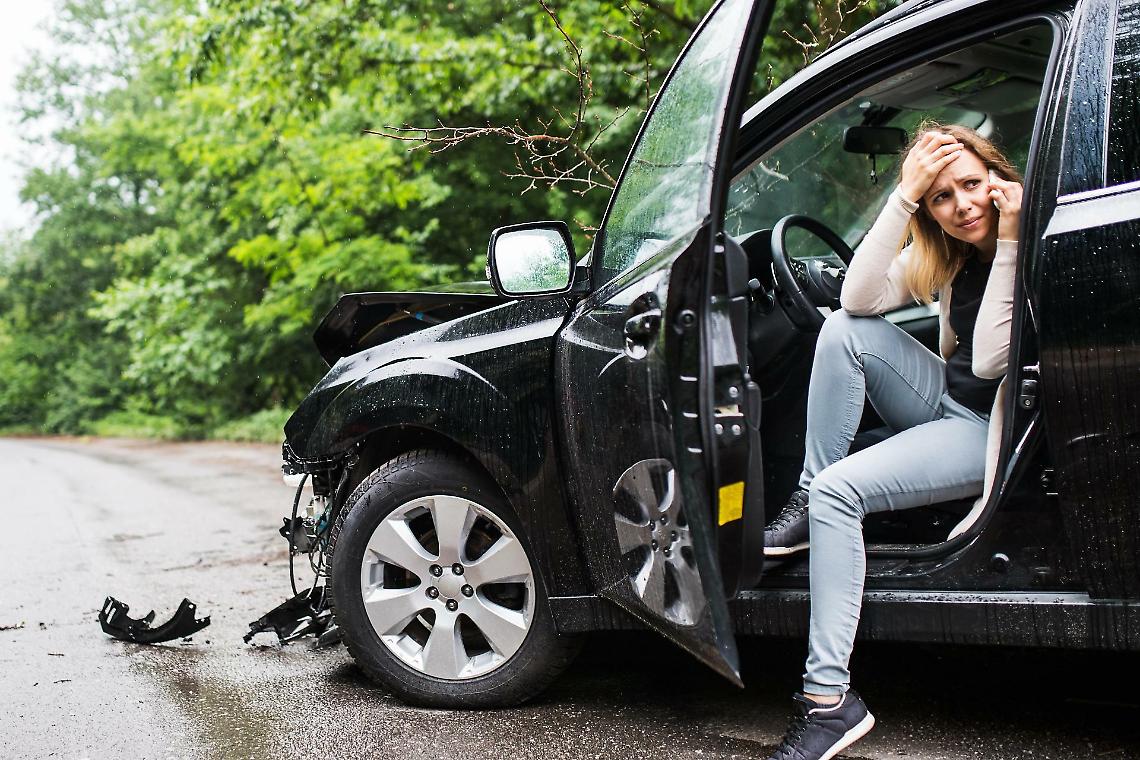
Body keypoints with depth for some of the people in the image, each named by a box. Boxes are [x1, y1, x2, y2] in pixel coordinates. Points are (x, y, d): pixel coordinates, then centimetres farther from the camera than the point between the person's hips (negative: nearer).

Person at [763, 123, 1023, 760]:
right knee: (846, 330, -16)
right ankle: (807, 507, -9)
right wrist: (905, 195, -18)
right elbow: (860, 297, -12)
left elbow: (990, 362, -25)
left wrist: (1008, 243, -26)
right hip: (949, 405, 7)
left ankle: (831, 697, -24)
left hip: (998, 432, -7)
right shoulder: (946, 253, 3)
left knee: (840, 489, -26)